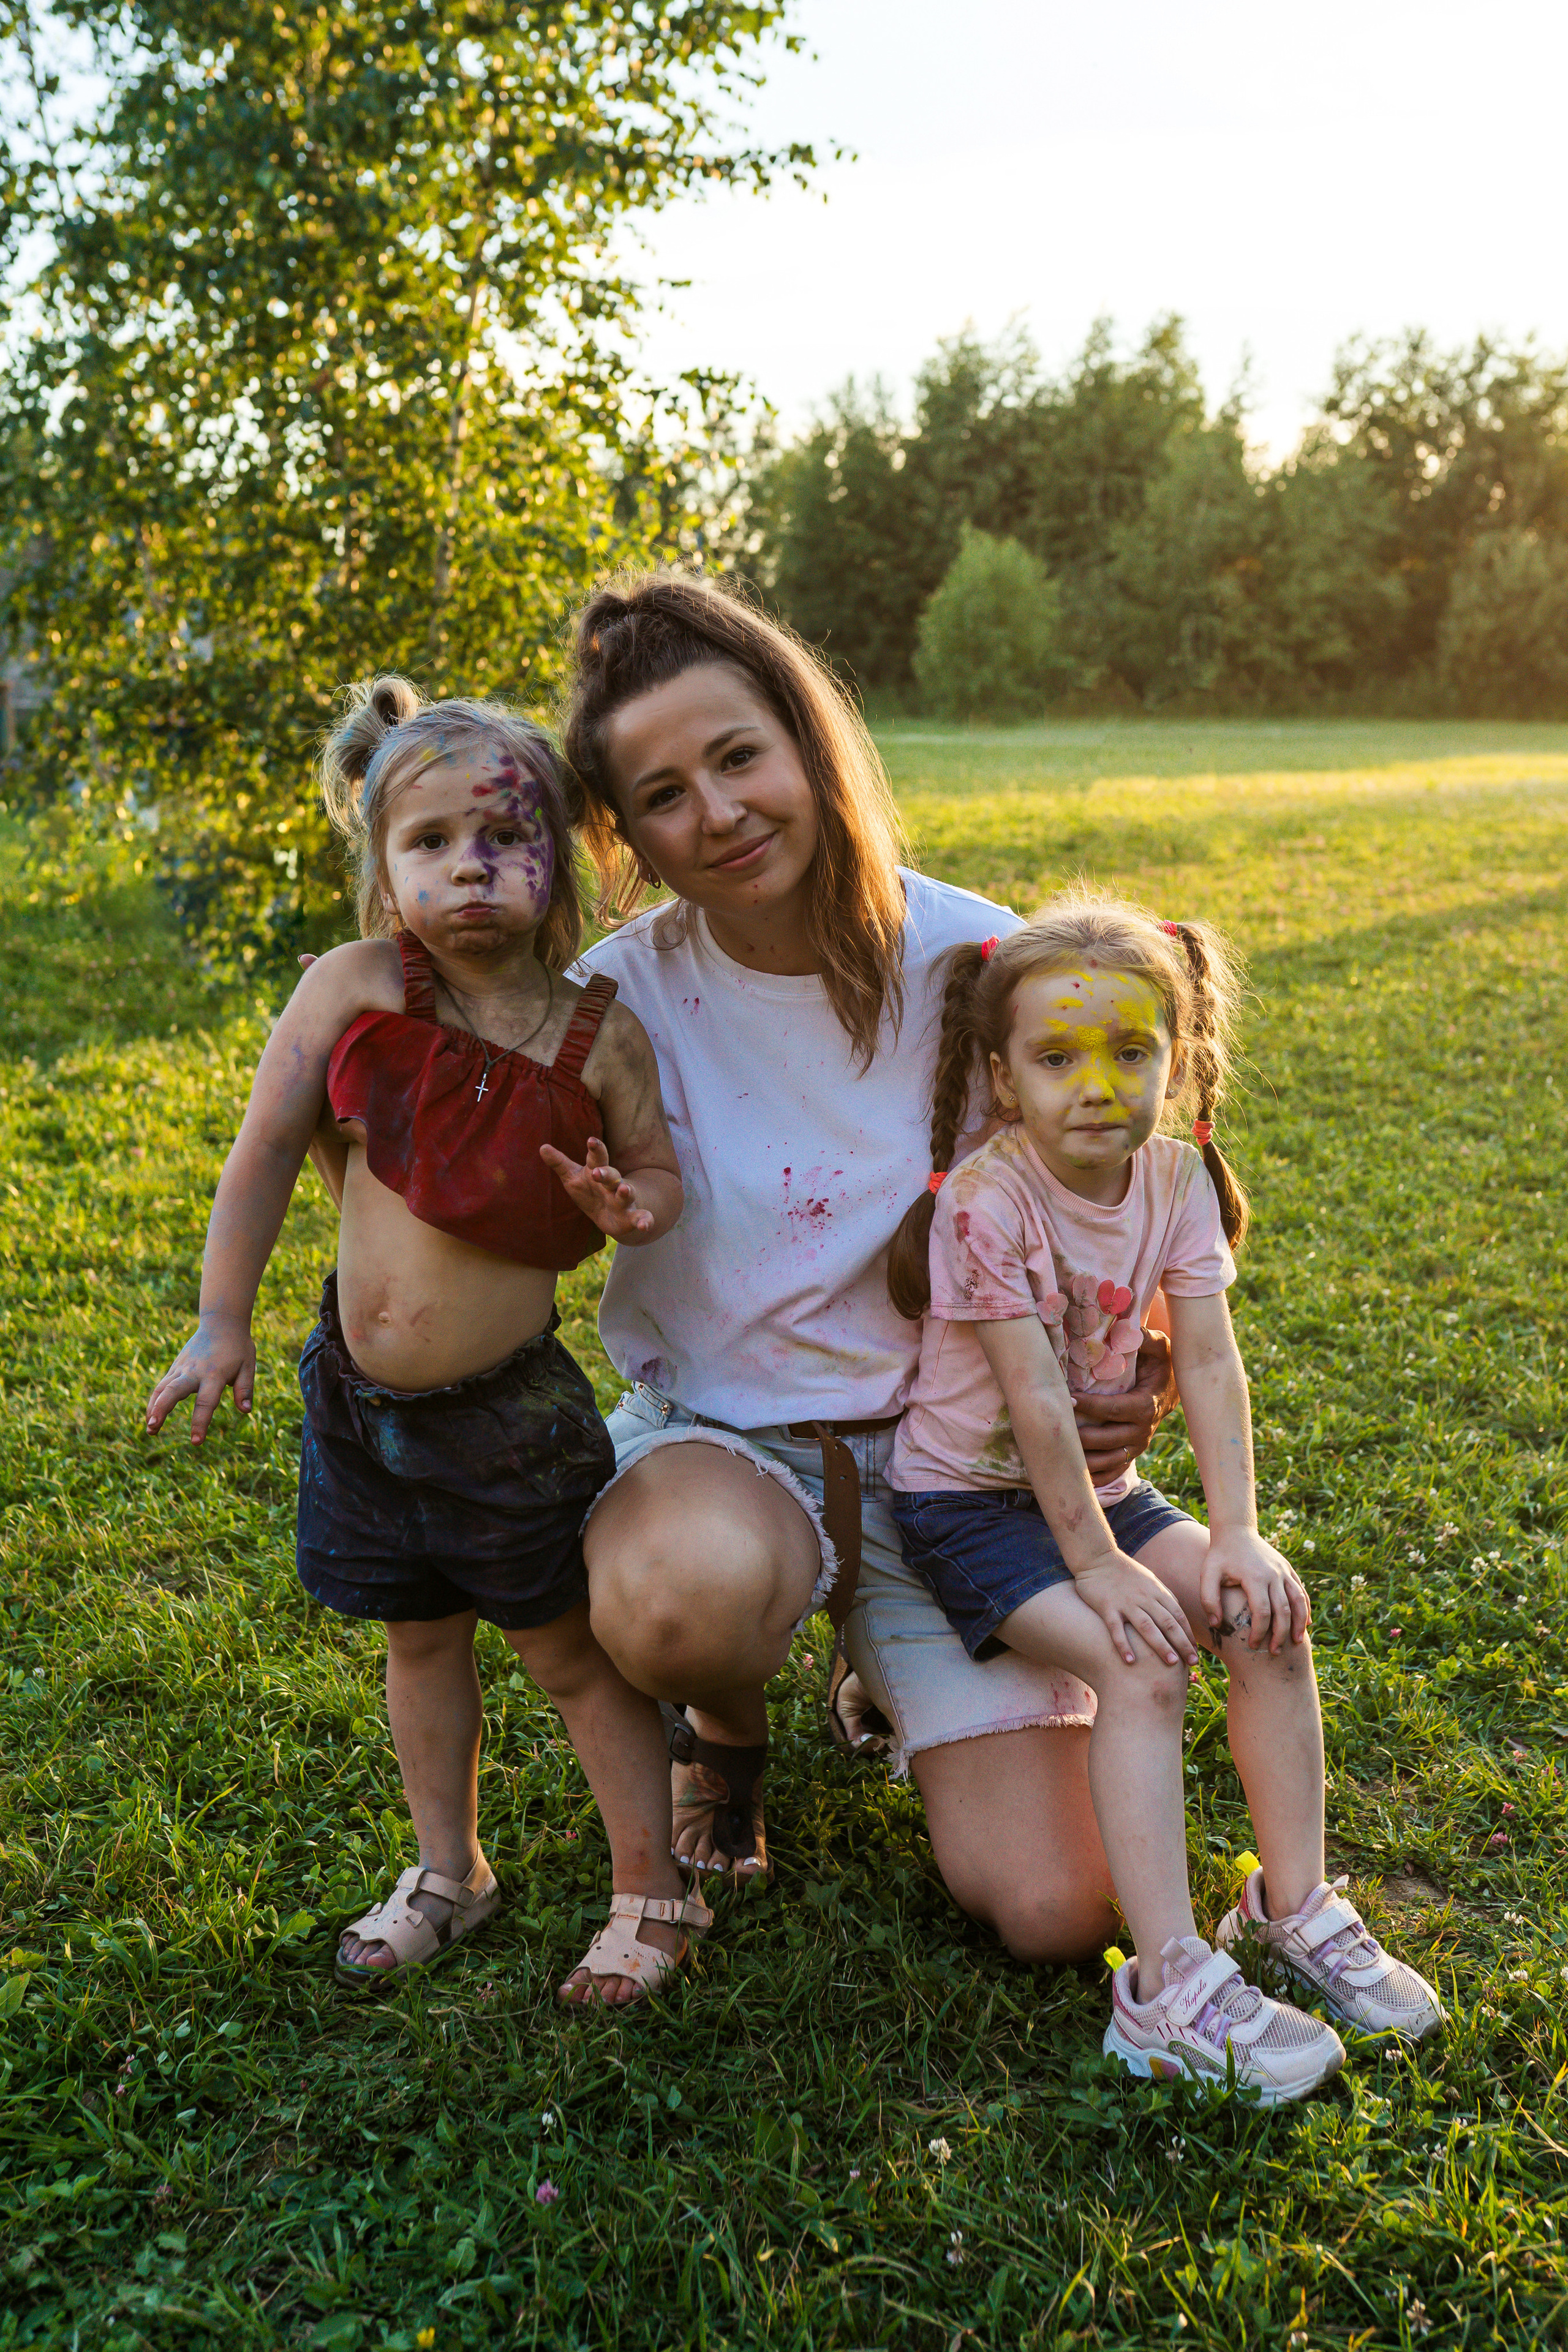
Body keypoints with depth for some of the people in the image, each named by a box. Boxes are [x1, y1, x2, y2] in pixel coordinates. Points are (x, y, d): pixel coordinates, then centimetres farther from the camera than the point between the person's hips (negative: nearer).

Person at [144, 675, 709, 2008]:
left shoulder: (596, 1033, -13)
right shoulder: (355, 988, -11)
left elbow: (662, 1176, 1)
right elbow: (267, 1150, -4)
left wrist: (629, 1208, -23)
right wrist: (223, 1323, -3)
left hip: (509, 1409, -3)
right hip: (361, 1396, 3)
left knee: (569, 1650, 10)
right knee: (421, 1640, 20)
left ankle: (653, 1892, 27)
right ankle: (449, 1875, 40)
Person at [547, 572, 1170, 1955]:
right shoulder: (621, 999, -11)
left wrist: (1144, 1376, -15)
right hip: (715, 1436, 0)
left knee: (1054, 1911, -9)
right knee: (687, 1591, -39)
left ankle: (891, 1677, 25)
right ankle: (728, 1724, 2)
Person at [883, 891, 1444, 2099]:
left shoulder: (1174, 1178, -6)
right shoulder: (986, 1200, -23)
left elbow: (1211, 1367, -8)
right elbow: (1036, 1403, -23)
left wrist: (1237, 1534, -16)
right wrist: (1099, 1567, -21)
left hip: (1099, 1483, 6)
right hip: (971, 1496, -5)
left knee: (1268, 1617, -11)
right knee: (1143, 1663, -23)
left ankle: (1295, 1902, 5)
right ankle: (1170, 1987, -18)